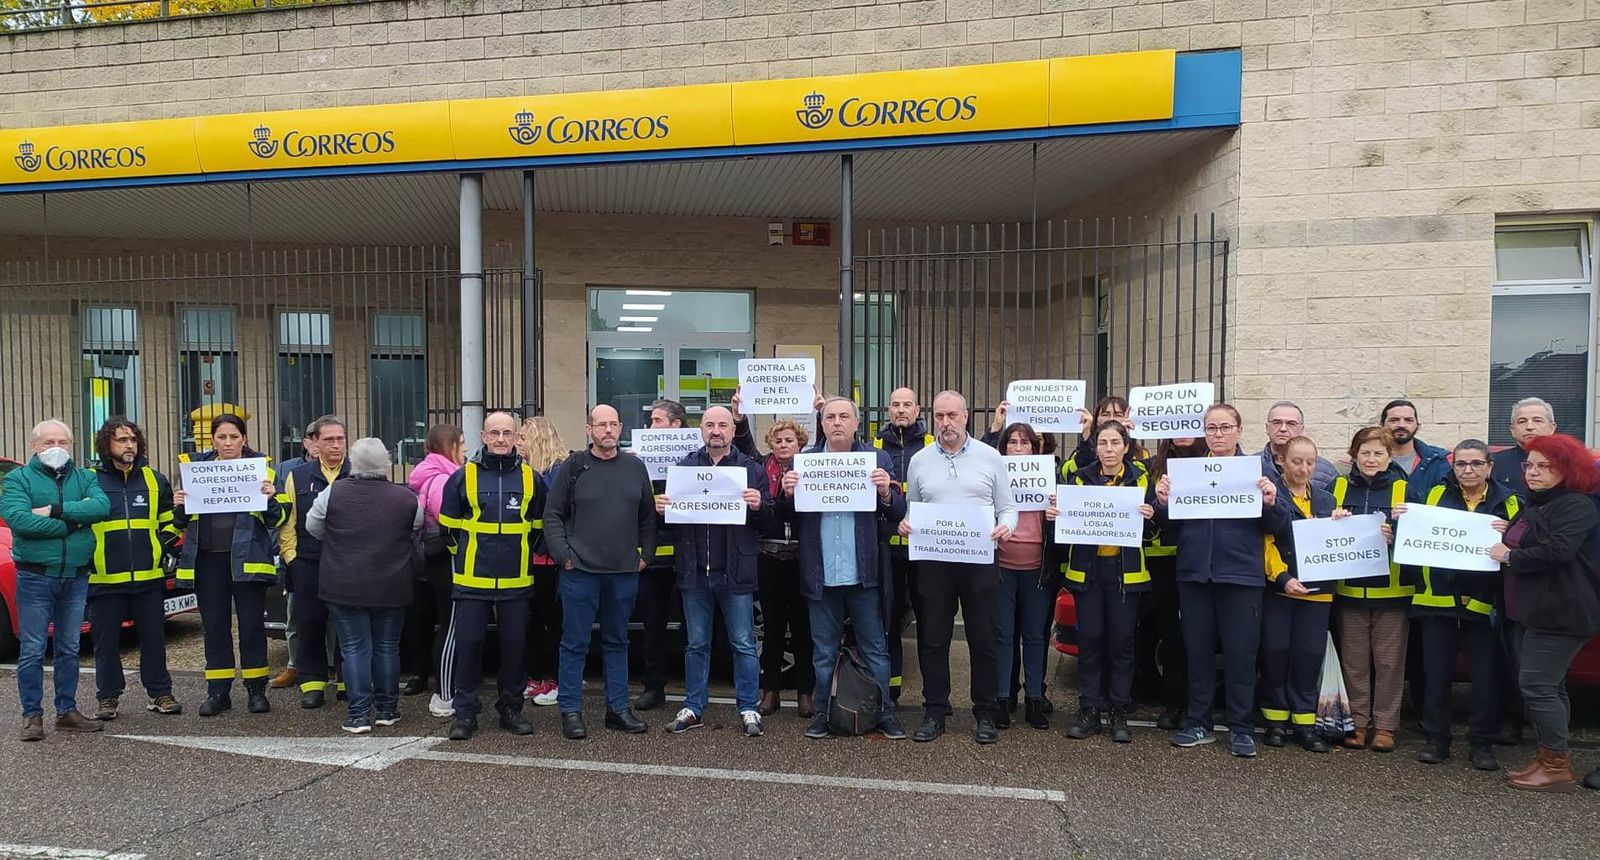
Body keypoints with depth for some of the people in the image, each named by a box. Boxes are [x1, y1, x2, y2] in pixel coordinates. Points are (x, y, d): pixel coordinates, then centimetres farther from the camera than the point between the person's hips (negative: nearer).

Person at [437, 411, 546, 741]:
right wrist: (464, 556, 11)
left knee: (514, 645, 8)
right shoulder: (463, 477, -1)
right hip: (471, 580, -1)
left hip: (516, 581, 1)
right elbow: (449, 525, 8)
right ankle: (465, 711, 14)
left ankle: (511, 708, 21)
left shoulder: (531, 478, 4)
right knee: (467, 644, 1)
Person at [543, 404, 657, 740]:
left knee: (617, 642, 13)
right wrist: (563, 554, -8)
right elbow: (553, 515, 0)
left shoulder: (636, 468, 7)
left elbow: (648, 517, 13)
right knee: (575, 643, 3)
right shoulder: (573, 467, -1)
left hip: (625, 572, 3)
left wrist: (646, 554, 6)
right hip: (580, 571, -3)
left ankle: (618, 708, 21)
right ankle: (570, 711, 13)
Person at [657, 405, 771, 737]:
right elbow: (670, 510, 11)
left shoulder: (751, 469, 3)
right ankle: (693, 709, 23)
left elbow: (768, 520, 2)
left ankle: (748, 709, 15)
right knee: (696, 644, 13)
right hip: (695, 572, 2)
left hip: (735, 572, -2)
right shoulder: (684, 466, 8)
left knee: (743, 644, 5)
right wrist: (661, 508, -11)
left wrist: (759, 505, -19)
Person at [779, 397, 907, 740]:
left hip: (864, 573, -1)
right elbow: (787, 518, 4)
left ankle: (886, 713, 20)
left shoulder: (878, 460, 2)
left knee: (875, 648, 9)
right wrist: (787, 494, -16)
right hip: (821, 575, 1)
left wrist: (886, 492, -20)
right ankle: (823, 713, 25)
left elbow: (898, 515, -1)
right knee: (823, 652, 13)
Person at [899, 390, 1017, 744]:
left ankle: (985, 715, 17)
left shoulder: (990, 457, 4)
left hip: (979, 560, -1)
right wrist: (905, 525, -8)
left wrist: (1005, 526, -14)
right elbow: (910, 510, 13)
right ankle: (934, 713, 17)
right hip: (932, 560, 1)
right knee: (933, 639, 6)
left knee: (983, 640, 4)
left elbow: (1007, 507, 6)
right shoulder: (919, 461, 8)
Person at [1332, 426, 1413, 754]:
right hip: (1349, 588, 1)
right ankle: (1357, 722, 17)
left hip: (1392, 589, -1)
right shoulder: (1339, 487, 5)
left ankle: (1385, 725, 14)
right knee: (1354, 660, 8)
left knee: (1389, 660, 4)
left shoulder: (1404, 489, 1)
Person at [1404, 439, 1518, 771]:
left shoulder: (1508, 502, 4)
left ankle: (1482, 743, 18)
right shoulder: (1435, 495, 7)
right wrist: (1401, 520, -12)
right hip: (1437, 600, 1)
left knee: (1485, 676, 6)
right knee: (1436, 673, 6)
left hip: (1484, 603, 0)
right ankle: (1436, 739, 17)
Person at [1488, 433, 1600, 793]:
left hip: (1560, 612, -10)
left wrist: (1510, 556, -13)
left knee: (1537, 685, -10)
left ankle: (1558, 766, -1)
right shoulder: (1534, 507, 18)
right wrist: (1505, 535, 11)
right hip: (1533, 611, 10)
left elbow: (1558, 550, -25)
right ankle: (1549, 759, 22)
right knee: (1547, 687, 14)